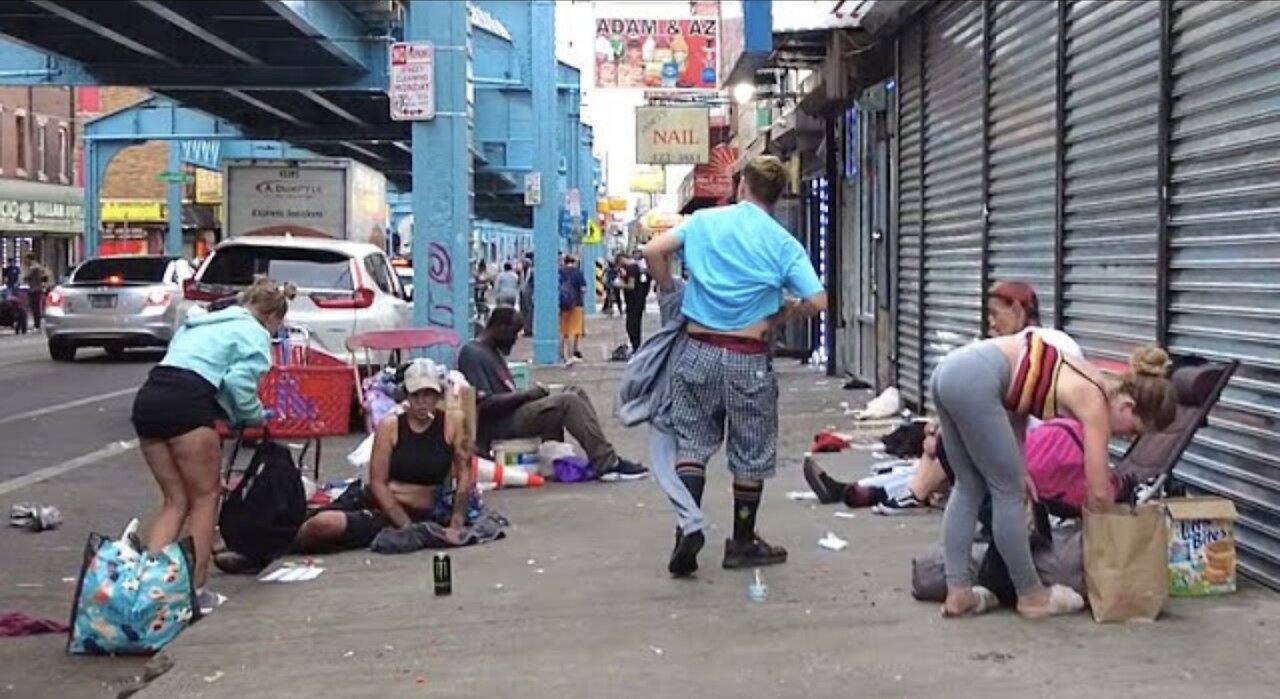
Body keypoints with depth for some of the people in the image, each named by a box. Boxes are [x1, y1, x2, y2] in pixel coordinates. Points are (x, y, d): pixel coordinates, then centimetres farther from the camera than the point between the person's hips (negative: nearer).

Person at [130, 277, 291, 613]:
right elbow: (240, 384, -8)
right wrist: (256, 416, 10)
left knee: (175, 500, 13)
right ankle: (195, 588, 4)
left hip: (148, 397, 7)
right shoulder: (255, 334, 6)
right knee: (204, 497, 5)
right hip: (185, 404, -7)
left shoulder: (202, 324, 31)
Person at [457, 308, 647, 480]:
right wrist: (527, 395, -15)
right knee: (567, 401, -22)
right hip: (498, 427, -10)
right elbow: (483, 405, -21)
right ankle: (607, 465, -19)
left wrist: (530, 394, 2)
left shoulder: (492, 351, 19)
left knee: (575, 393, 0)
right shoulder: (472, 354, -12)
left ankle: (604, 460, -7)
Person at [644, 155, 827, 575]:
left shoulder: (703, 221, 4)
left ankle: (689, 529, -4)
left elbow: (653, 252, -4)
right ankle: (742, 544, 22)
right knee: (750, 454, 11)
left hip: (698, 351, 2)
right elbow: (817, 302, -10)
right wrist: (776, 317, 7)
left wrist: (670, 293, 10)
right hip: (748, 359, -2)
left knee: (692, 442, 11)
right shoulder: (783, 243, -2)